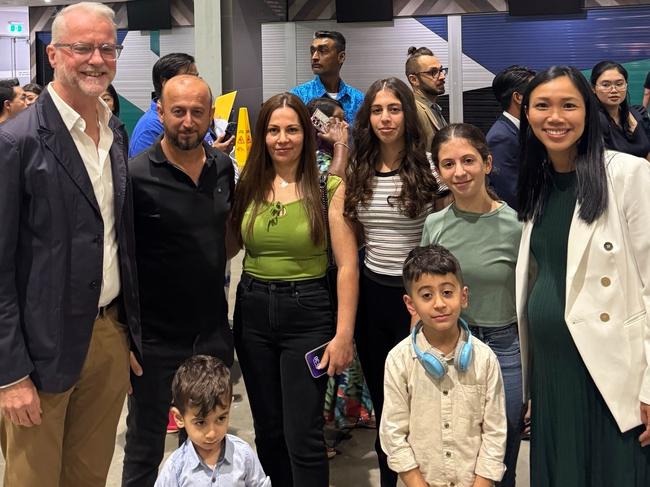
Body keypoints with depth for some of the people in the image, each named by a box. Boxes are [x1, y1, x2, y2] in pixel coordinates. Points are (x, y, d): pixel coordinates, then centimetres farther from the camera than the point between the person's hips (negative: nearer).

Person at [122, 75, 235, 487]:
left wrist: (210, 268, 7)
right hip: (155, 338, -5)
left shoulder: (223, 167, 2)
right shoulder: (135, 176, -14)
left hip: (214, 330, 5)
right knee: (146, 447, 10)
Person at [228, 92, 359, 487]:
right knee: (268, 430, 15)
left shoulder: (329, 188, -6)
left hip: (307, 311, -4)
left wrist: (344, 334, -14)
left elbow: (348, 265, -9)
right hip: (253, 310, 4)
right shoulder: (247, 187, 4)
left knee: (303, 436, -3)